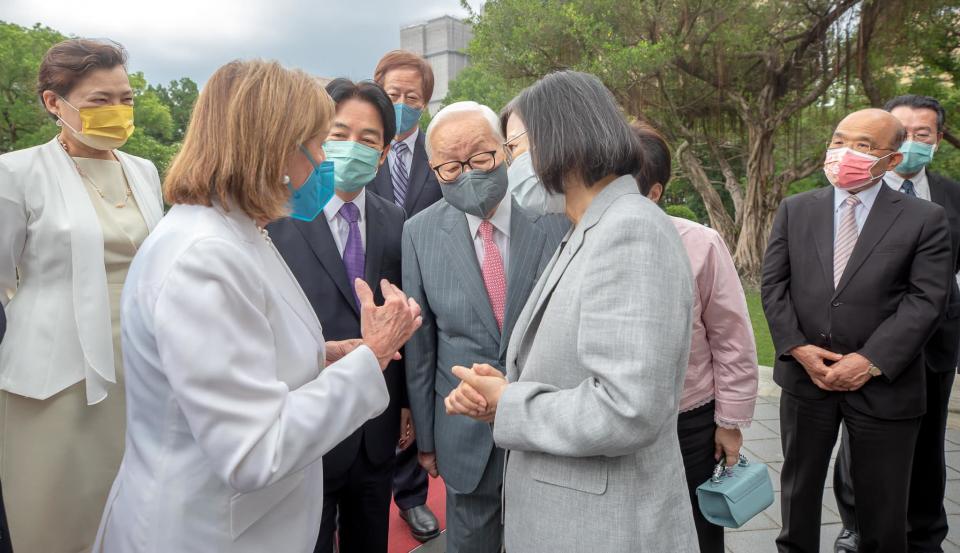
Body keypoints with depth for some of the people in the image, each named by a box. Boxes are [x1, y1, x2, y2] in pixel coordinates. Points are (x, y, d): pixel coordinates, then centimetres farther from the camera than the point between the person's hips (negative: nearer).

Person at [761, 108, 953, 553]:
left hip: (882, 383, -2)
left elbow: (925, 299, -9)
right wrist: (797, 348, -10)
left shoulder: (924, 219, -2)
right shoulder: (795, 209, 4)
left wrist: (871, 362, -17)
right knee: (798, 483, 17)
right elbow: (773, 285, 1)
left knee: (882, 500, 12)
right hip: (805, 374, 2)